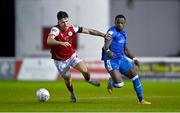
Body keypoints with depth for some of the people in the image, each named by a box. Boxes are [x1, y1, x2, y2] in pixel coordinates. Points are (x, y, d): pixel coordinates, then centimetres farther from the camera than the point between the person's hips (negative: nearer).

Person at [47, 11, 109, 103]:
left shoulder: (72, 28, -12)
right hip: (60, 60, -3)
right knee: (67, 80, 8)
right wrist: (61, 43, -60)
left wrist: (103, 35, -7)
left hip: (71, 55, 3)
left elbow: (89, 31, -3)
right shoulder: (55, 29, -26)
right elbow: (49, 41, -46)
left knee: (85, 70, -16)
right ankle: (72, 94, 41)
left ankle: (88, 80, 21)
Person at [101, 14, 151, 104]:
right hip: (111, 60, -8)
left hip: (121, 59, 8)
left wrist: (133, 58, 16)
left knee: (134, 74, 0)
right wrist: (108, 51, -50)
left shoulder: (123, 33, 14)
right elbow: (106, 46, -28)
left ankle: (141, 100, 11)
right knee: (119, 84, -19)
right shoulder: (112, 32, -13)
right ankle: (111, 81, 18)